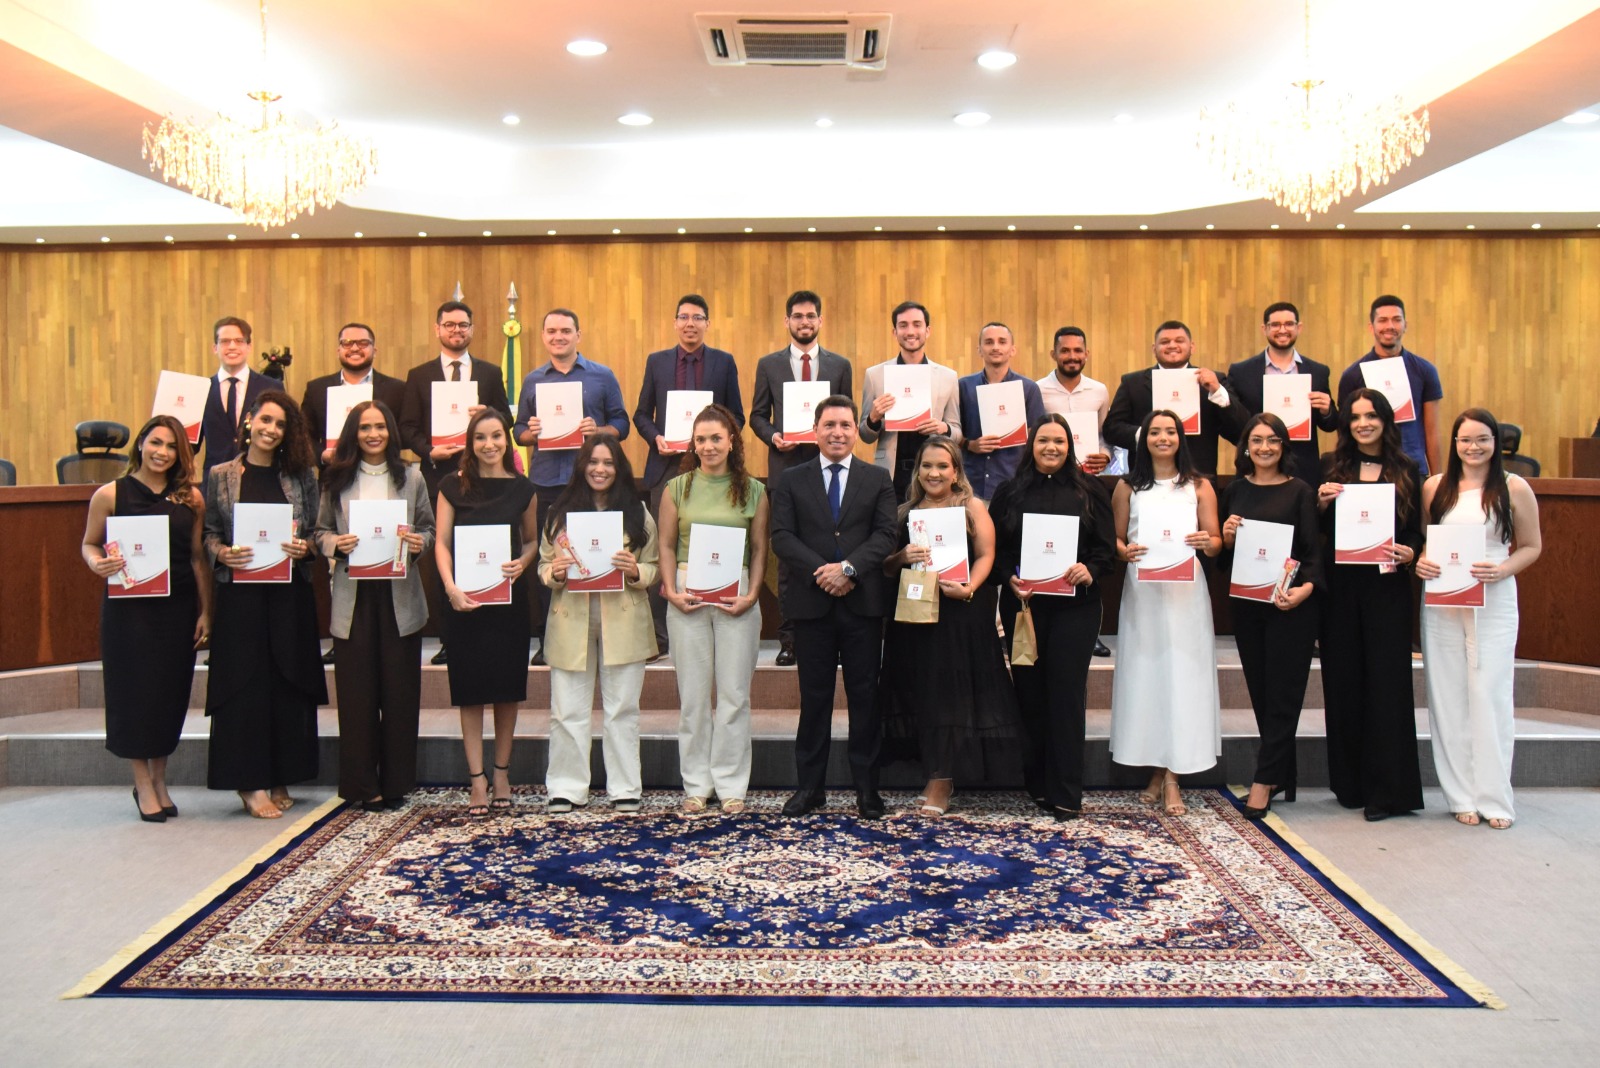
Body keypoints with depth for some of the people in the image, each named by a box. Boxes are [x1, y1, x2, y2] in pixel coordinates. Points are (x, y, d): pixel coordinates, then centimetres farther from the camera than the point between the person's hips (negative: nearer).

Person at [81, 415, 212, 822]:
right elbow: (89, 544, 4)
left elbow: (199, 559, 7)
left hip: (178, 608, 2)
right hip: (128, 609, -2)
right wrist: (99, 564, -19)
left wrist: (205, 611, 4)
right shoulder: (110, 494, -2)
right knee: (135, 693, 2)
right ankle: (143, 784, 16)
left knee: (171, 694, 8)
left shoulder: (191, 498, 4)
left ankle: (159, 780, 24)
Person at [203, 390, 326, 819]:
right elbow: (208, 533, 7)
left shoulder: (300, 475, 7)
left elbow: (317, 531, 8)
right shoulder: (221, 476, 5)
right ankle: (251, 784, 6)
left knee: (288, 684, 4)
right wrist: (222, 553, -13)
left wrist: (304, 547, -12)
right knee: (244, 683, -1)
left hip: (290, 594, 1)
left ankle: (280, 780, 15)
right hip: (239, 594, -1)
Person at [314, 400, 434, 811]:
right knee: (356, 692, 2)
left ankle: (396, 781, 15)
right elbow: (321, 531, 8)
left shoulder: (410, 477, 7)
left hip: (400, 596, 0)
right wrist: (335, 543, -13)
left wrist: (420, 542, -13)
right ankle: (364, 785, 11)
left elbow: (429, 528, 8)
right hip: (353, 596, 0)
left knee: (400, 691, 4)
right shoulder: (337, 479, 6)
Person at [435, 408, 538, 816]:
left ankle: (501, 774, 19)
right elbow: (442, 542, -1)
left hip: (509, 596, 1)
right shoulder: (454, 486, 1)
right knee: (470, 689, 1)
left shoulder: (522, 488, 4)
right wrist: (450, 587, -16)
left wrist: (522, 563, -9)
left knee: (507, 687, 6)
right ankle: (477, 779, 7)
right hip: (465, 598, -1)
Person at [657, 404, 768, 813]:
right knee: (693, 693, 5)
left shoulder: (753, 490, 6)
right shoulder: (677, 488, 7)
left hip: (736, 596, 0)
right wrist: (672, 590, -5)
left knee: (734, 693, 2)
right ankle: (696, 785, 14)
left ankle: (731, 786, 11)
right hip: (687, 596, 1)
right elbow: (666, 545, 7)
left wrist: (752, 593, -6)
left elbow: (760, 549, 6)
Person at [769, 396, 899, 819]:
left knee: (865, 696, 4)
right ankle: (809, 786, 15)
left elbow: (885, 534, -2)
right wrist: (820, 571, -15)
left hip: (863, 602, 0)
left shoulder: (878, 479, 9)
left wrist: (849, 568, -16)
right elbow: (781, 536, -1)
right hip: (812, 602, 0)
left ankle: (867, 788, 12)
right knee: (814, 697, 6)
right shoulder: (792, 480, 9)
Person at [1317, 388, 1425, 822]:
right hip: (1340, 586, 1)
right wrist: (1322, 503, -11)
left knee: (1386, 683, -2)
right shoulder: (1330, 466, 6)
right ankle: (1350, 783, 15)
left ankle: (1385, 789, 4)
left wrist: (1408, 552, -12)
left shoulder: (1406, 471, 6)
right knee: (1343, 682, 4)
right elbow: (1316, 530, 8)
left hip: (1387, 587, -1)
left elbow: (1416, 531, 8)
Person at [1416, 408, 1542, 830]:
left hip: (1494, 602, -2)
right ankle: (1462, 795, 12)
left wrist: (1503, 570, -14)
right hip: (1441, 602, 2)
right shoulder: (1434, 487, 7)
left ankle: (1494, 797, 6)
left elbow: (1532, 546, 3)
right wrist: (1420, 561, -7)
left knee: (1490, 695, -3)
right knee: (1449, 697, 4)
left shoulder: (1514, 488, 0)